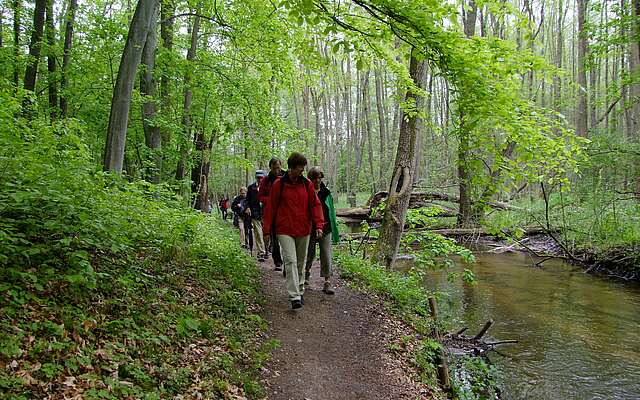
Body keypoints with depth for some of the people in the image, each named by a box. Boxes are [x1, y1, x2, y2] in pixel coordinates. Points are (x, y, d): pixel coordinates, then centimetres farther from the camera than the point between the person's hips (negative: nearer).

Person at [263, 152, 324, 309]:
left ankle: (300, 291, 29)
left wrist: (319, 224, -10)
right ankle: (294, 297, -16)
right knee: (290, 261, -13)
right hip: (285, 230, -3)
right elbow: (271, 207, 1)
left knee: (301, 262, 13)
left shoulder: (307, 184, 3)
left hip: (304, 230, 3)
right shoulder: (279, 184, -3)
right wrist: (267, 230, 1)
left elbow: (315, 204, 3)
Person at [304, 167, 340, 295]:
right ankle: (306, 273, 40)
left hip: (325, 229, 2)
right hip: (310, 229, -2)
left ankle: (327, 283, -1)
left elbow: (331, 211, 11)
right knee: (310, 254, 12)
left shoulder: (326, 192, 7)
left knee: (327, 255, -4)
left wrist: (334, 229, 10)